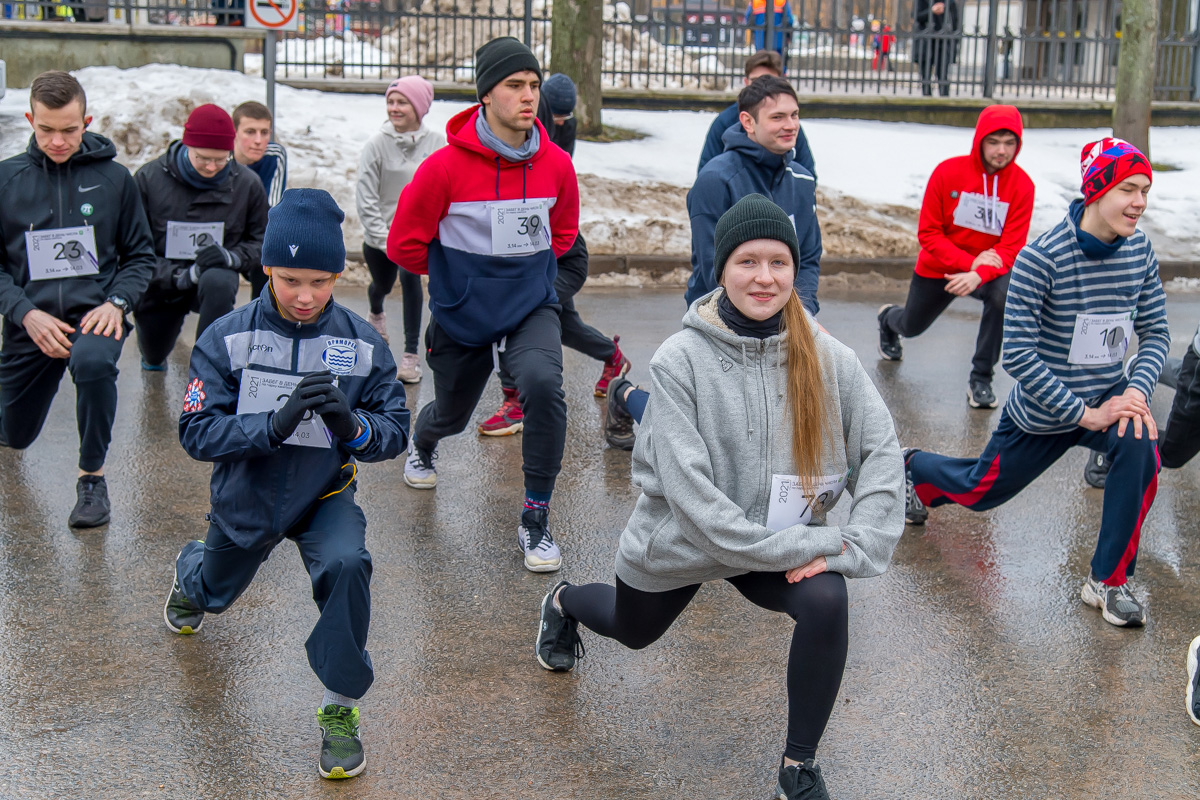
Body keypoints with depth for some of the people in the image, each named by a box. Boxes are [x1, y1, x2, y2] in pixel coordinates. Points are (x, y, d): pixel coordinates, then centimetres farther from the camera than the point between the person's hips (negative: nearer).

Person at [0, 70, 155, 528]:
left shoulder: (114, 178, 0)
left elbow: (140, 255, 7)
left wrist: (116, 303, -10)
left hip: (95, 315, -2)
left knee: (93, 360, -38)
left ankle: (92, 476, -17)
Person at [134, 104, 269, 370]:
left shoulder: (247, 184, -10)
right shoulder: (149, 178, -13)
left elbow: (260, 241, 0)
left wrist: (230, 257, -23)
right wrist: (181, 276, -26)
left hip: (216, 279, -1)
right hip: (161, 285, 1)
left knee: (219, 283, -38)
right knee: (154, 356, 14)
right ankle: (154, 356, 55)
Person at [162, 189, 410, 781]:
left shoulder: (361, 344, -16)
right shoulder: (227, 338, -19)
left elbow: (395, 432, -12)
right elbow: (196, 431, -23)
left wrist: (352, 425, -35)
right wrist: (274, 425, -39)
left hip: (325, 496, -1)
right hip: (246, 499, 1)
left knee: (346, 564, -32)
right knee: (215, 593, 27)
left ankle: (340, 708, -15)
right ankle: (190, 573, 68)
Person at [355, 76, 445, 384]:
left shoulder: (437, 143, -9)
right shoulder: (378, 143, -12)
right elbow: (365, 199, -12)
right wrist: (383, 239, -17)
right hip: (379, 234, 1)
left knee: (409, 275, -26)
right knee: (382, 285, 19)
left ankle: (411, 355, -17)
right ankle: (376, 315, 60)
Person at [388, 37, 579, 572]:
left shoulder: (556, 164, -7)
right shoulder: (446, 166, -17)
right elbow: (404, 244, -6)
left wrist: (527, 264, 7)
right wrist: (457, 273, 5)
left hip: (532, 310, 1)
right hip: (461, 316, -1)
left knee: (543, 384, -29)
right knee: (451, 415, 20)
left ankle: (535, 519, -12)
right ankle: (422, 446, 62)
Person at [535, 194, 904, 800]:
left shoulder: (827, 359, -16)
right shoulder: (681, 360, -23)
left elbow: (881, 453, -14)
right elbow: (687, 488, -29)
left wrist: (850, 545, -27)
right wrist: (790, 548, -32)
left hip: (786, 540, 1)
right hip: (681, 541, -1)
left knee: (826, 601, -30)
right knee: (632, 630, 26)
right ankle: (563, 603, 65)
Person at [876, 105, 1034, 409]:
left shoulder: (1022, 185, -17)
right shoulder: (948, 172, -18)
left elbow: (1011, 247, -19)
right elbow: (928, 233, -15)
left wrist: (978, 275, -38)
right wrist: (969, 261, -28)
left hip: (988, 271, -1)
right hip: (937, 268, 1)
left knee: (1004, 292, -35)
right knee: (912, 326, 21)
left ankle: (981, 378, -20)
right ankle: (889, 319, 63)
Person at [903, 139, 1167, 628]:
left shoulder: (1139, 250, -9)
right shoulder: (1042, 257, -25)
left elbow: (1155, 331, 1)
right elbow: (1018, 354, -25)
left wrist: (1137, 392, -18)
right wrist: (1085, 413, -25)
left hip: (1107, 397, 3)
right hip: (1041, 411, -3)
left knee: (1141, 450, -29)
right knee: (980, 491, 16)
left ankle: (1107, 582, -11)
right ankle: (914, 467, 52)